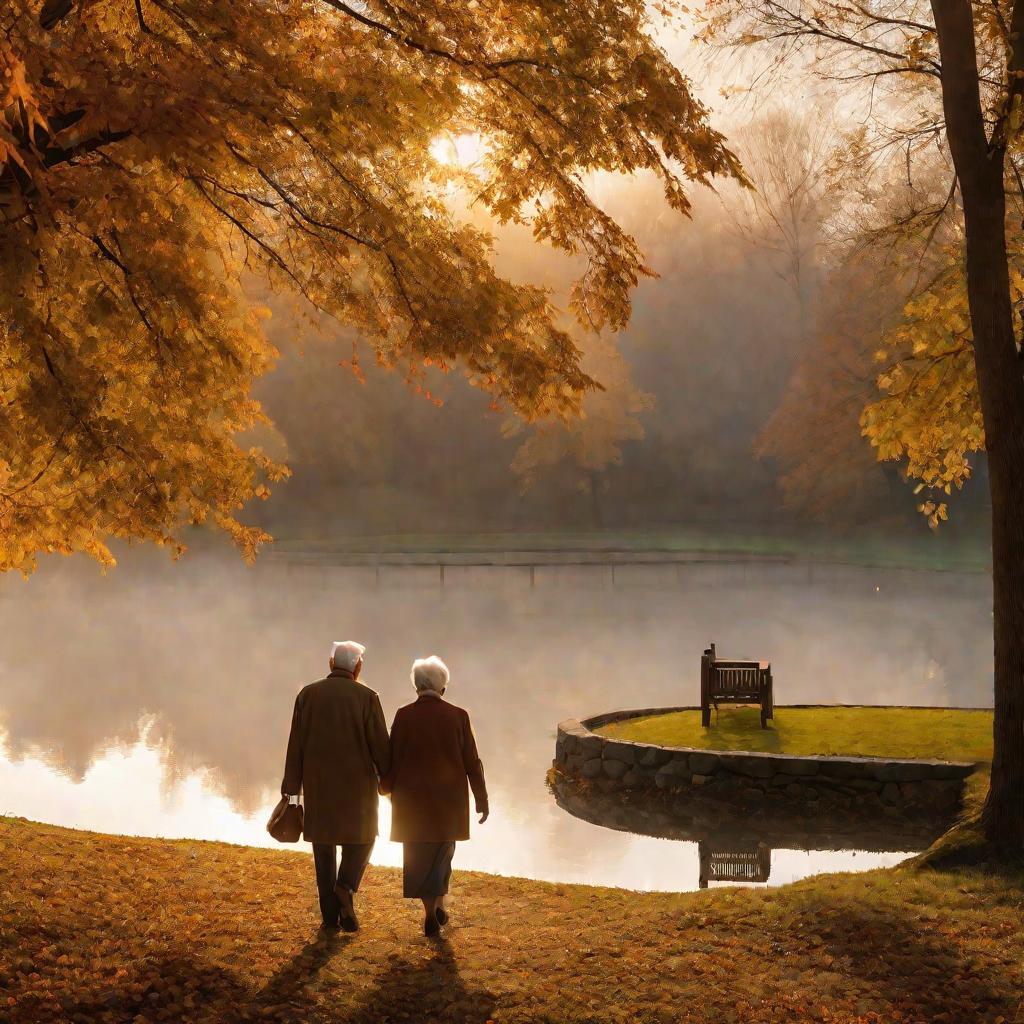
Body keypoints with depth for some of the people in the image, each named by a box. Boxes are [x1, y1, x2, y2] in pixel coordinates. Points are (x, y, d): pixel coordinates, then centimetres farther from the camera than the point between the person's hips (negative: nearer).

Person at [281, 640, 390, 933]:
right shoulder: (366, 697, -8)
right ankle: (345, 887, -10)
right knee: (361, 838, 16)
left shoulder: (307, 694, 0)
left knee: (324, 845, 11)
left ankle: (330, 914, 8)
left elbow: (295, 745, 0)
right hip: (357, 783, -2)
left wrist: (291, 789, 4)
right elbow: (380, 746, -7)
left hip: (317, 785, 2)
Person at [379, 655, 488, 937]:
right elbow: (471, 762, -4)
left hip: (413, 797, -1)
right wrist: (482, 799, 4)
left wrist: (387, 787, 13)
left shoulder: (404, 716, -9)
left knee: (420, 853, 10)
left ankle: (430, 913, 4)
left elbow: (394, 759, -5)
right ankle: (439, 905, 19)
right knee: (443, 849, 21)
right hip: (449, 797, 1)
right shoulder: (458, 716, -7)